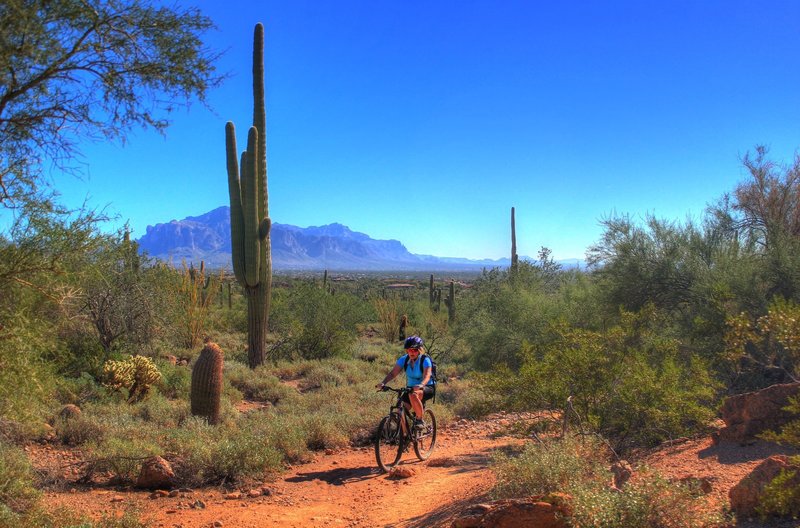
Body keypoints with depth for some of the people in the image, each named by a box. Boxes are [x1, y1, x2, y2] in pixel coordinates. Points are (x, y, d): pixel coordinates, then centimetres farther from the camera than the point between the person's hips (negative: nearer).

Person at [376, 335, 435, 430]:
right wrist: (383, 383, -32)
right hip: (410, 388, 5)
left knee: (413, 395, -36)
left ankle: (420, 421, -18)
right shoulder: (404, 359, -7)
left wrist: (421, 385, -54)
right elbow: (393, 373, -14)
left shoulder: (425, 360, -18)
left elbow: (427, 376, -33)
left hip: (427, 388, -5)